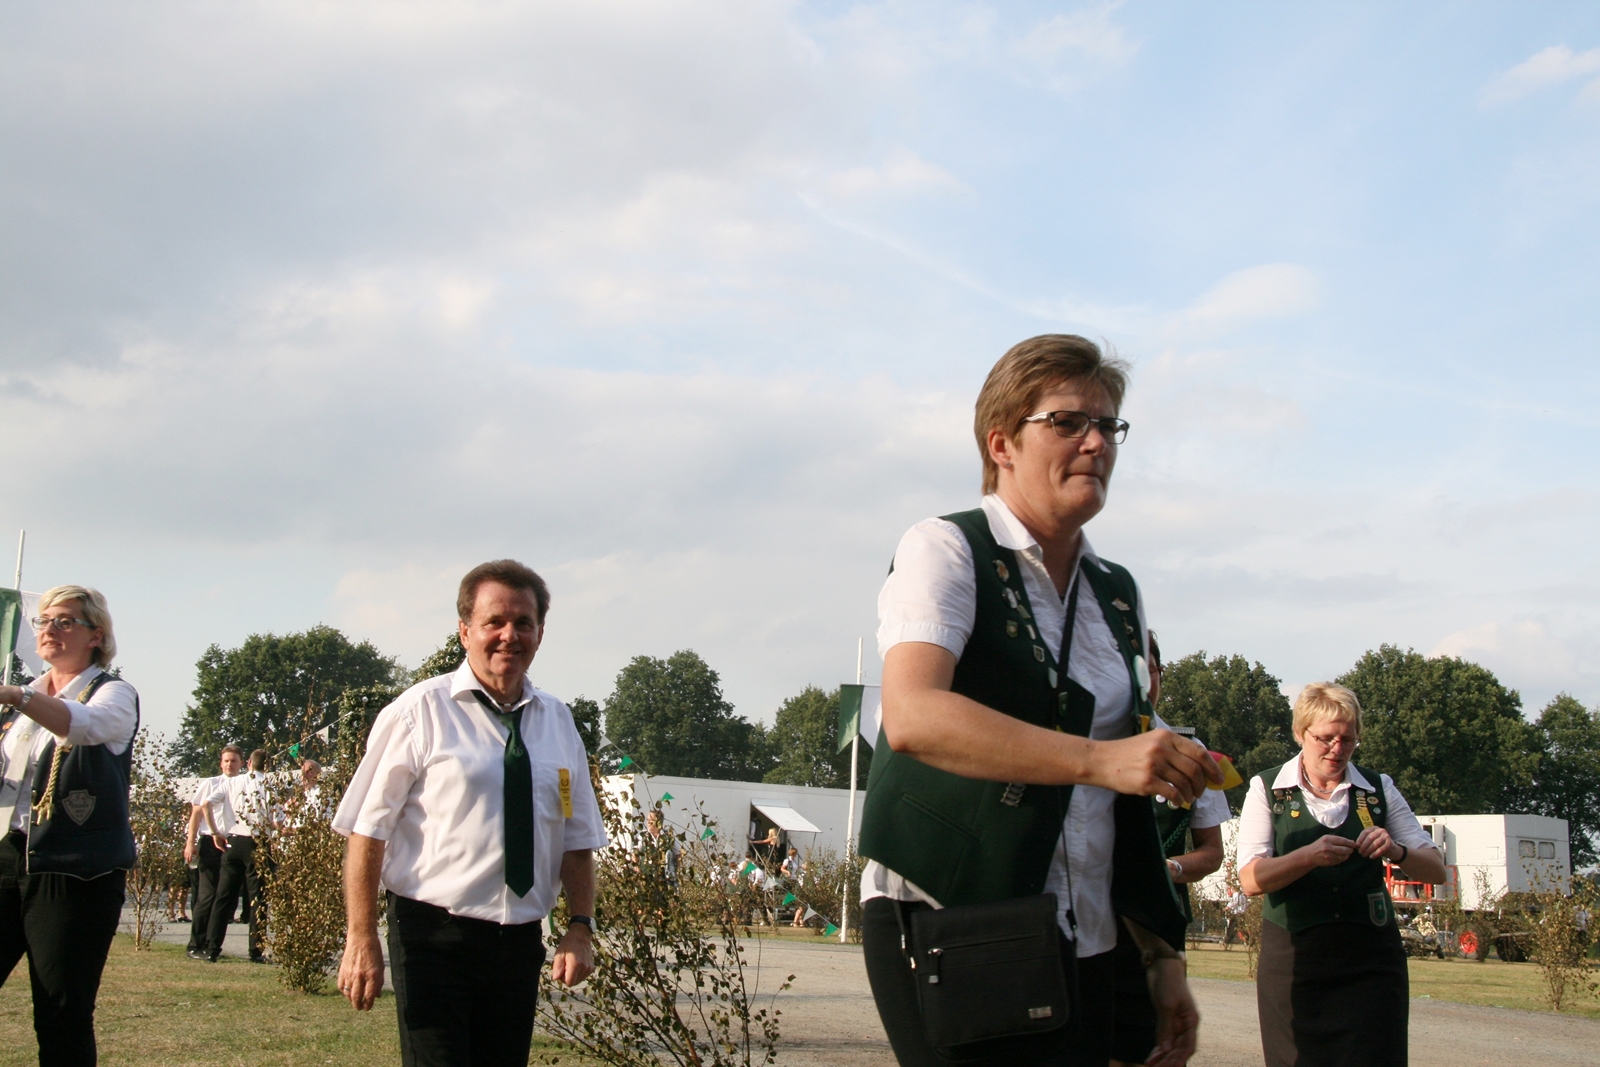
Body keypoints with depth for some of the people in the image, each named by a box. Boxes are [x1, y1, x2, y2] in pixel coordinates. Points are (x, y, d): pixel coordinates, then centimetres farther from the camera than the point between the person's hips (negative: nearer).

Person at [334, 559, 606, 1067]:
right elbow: (368, 831, -8)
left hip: (520, 944, 5)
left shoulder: (557, 721, 9)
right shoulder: (421, 712, -6)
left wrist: (580, 929, 1)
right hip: (434, 942, -5)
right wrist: (361, 941, -12)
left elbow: (577, 839, 12)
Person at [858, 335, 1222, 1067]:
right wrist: (1096, 759, -32)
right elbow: (911, 716, -24)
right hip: (947, 926, -6)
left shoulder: (1117, 594, 15)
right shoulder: (946, 551, -5)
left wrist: (1162, 952, 15)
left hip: (1083, 950, 7)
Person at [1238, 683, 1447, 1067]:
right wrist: (1309, 855, -26)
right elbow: (1251, 880, -9)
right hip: (1293, 959, -1)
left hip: (1371, 959, 1)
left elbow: (1435, 869, 6)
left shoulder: (1379, 789, 8)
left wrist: (1396, 851, -16)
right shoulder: (1267, 789, 2)